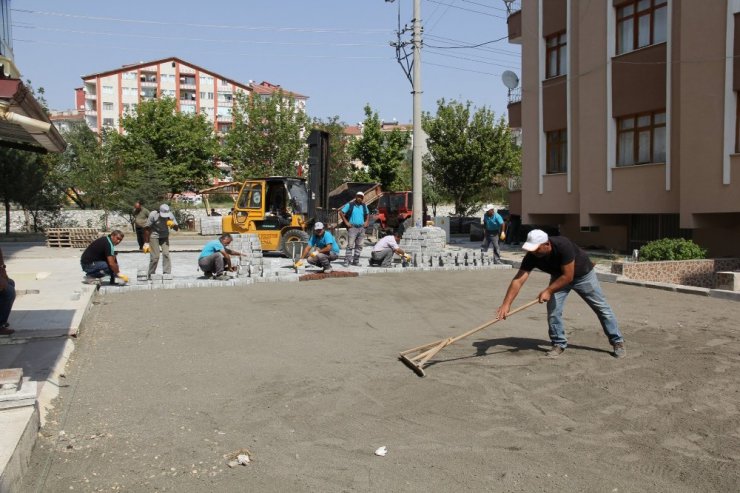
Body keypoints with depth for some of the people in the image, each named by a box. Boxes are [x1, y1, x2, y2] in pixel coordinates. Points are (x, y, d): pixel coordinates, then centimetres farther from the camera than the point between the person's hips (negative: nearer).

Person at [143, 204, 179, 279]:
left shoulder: (170, 215, -15)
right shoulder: (153, 215, -23)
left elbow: (176, 228, -8)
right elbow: (146, 229, -15)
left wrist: (173, 225, -32)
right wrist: (146, 243, -17)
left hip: (164, 237, 3)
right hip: (154, 236, -3)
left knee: (166, 254, -11)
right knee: (155, 257, -7)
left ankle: (167, 273, -5)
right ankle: (150, 275, 9)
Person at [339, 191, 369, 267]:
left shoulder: (364, 206, 13)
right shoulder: (350, 205, -2)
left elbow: (367, 214, 28)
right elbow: (341, 213, -2)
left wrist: (366, 222, 12)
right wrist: (346, 222, -8)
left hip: (361, 228, 5)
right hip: (353, 228, -5)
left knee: (359, 246, 7)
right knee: (350, 245, -11)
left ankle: (356, 260, 16)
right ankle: (347, 261, -9)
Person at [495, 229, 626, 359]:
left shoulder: (563, 245, -41)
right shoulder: (531, 256, -29)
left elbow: (568, 276, -36)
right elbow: (518, 280, -36)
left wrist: (548, 291, -37)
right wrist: (506, 304, -47)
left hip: (583, 274, -3)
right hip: (558, 276, 3)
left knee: (602, 308, 5)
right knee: (553, 310, -9)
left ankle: (618, 342, 21)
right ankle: (559, 344, 9)